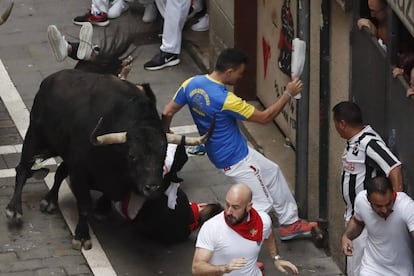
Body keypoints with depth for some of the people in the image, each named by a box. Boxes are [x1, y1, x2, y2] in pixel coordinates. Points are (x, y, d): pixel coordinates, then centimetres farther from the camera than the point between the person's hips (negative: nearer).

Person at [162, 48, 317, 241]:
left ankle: (289, 223, 33)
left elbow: (167, 112, 1)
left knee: (272, 172, 23)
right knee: (263, 205, 0)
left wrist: (165, 132, 22)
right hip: (235, 159, -9)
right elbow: (264, 118, -20)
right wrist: (288, 94, -11)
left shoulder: (192, 84, -10)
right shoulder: (225, 100, -31)